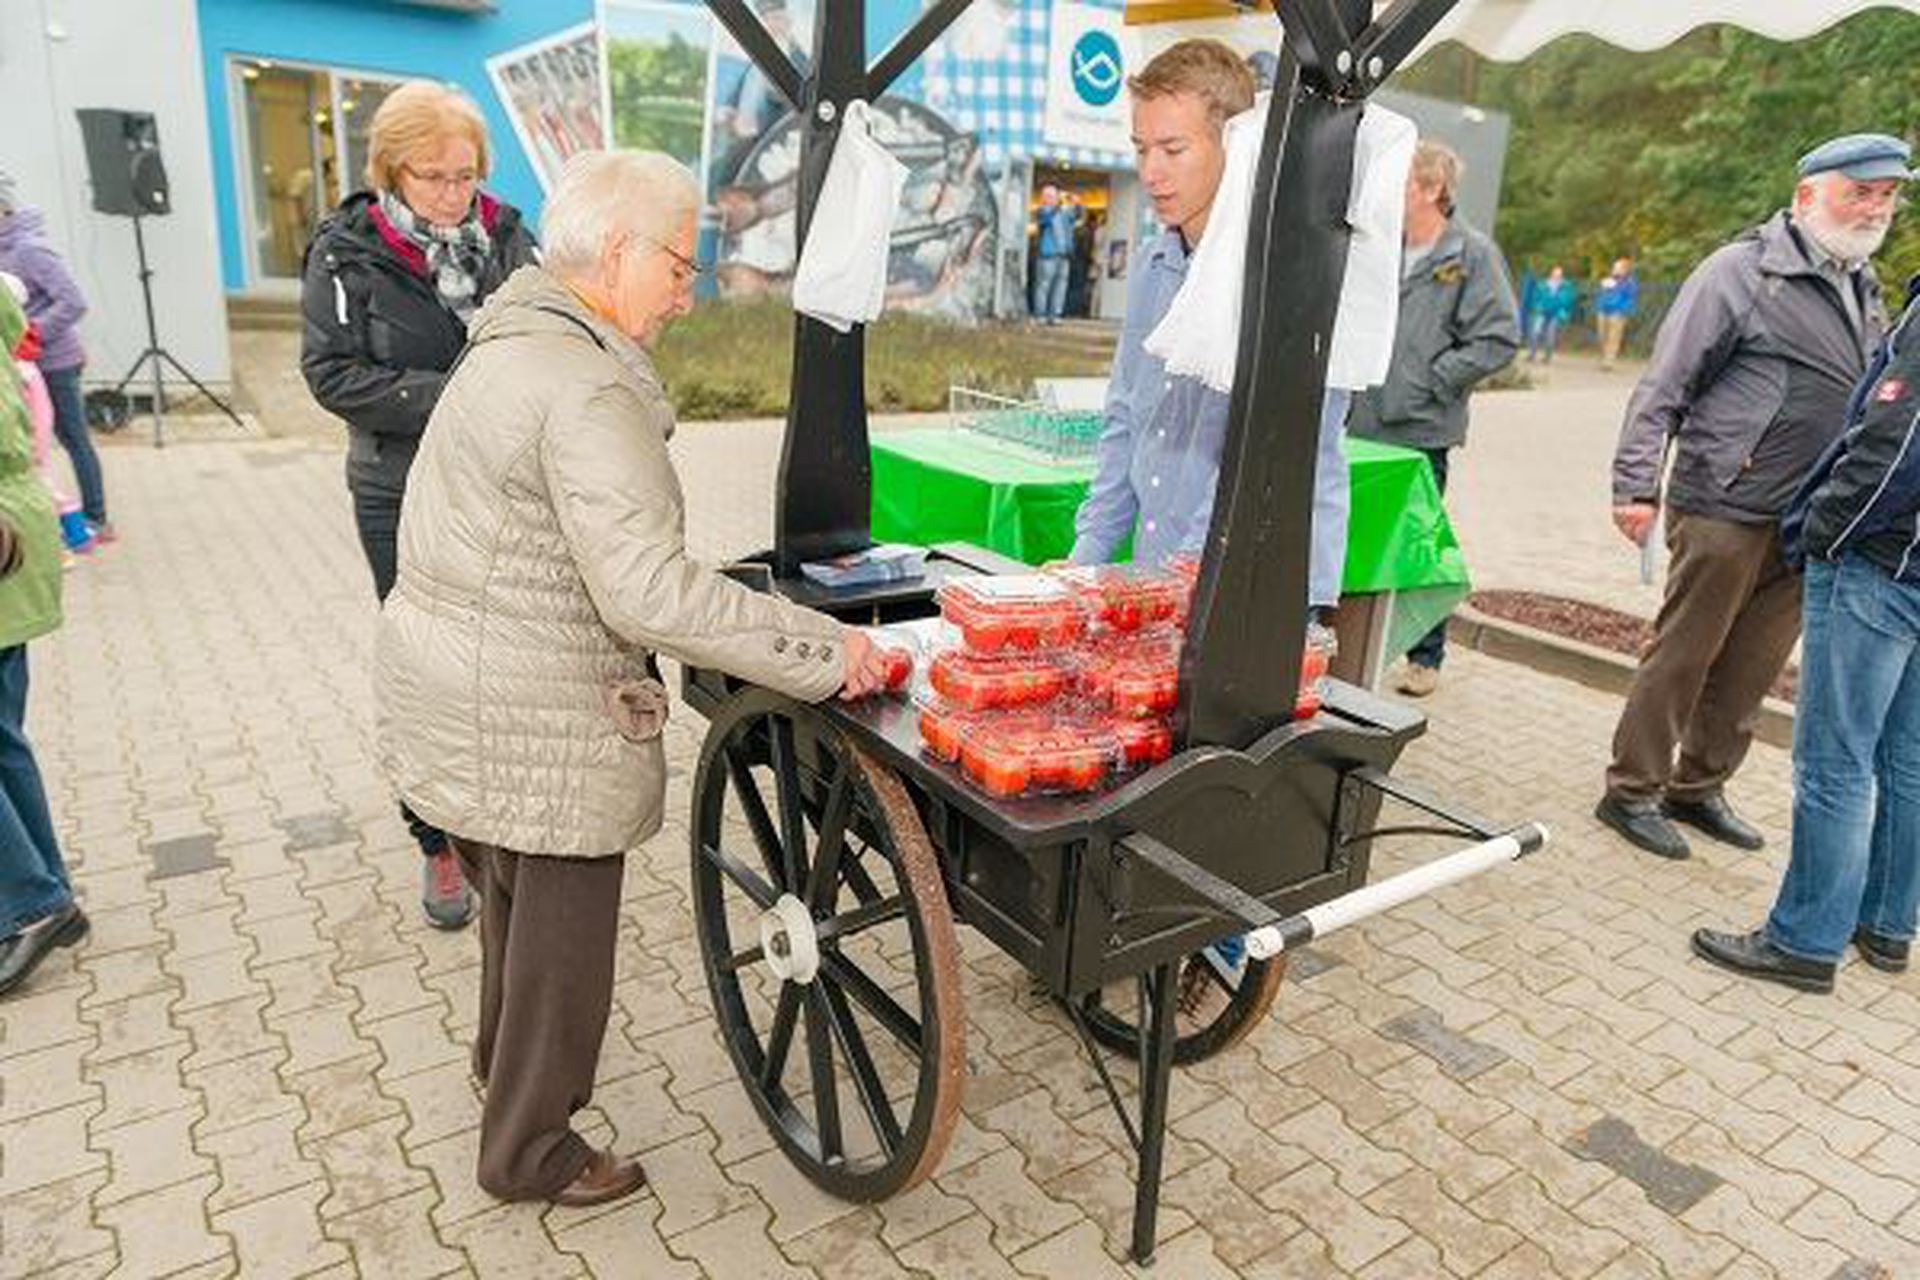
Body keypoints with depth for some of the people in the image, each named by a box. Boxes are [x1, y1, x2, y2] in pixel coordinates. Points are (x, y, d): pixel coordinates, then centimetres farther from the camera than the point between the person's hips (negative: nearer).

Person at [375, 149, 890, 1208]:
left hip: (456, 691, 10)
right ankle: (529, 1153, 30)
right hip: (533, 721, -10)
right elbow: (649, 591, -32)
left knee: (514, 898, 28)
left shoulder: (515, 343, 9)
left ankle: (505, 1063, 52)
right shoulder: (587, 392, -24)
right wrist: (823, 648, -28)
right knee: (563, 929, 9)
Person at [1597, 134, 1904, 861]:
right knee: (1681, 656, 0)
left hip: (1808, 521, 7)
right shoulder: (1742, 271, -7)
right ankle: (1632, 792, 11)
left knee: (1751, 669, 12)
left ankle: (1699, 788, 25)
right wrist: (1636, 484, -16)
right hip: (1726, 508, -7)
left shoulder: (1864, 289, 16)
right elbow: (1665, 385, -10)